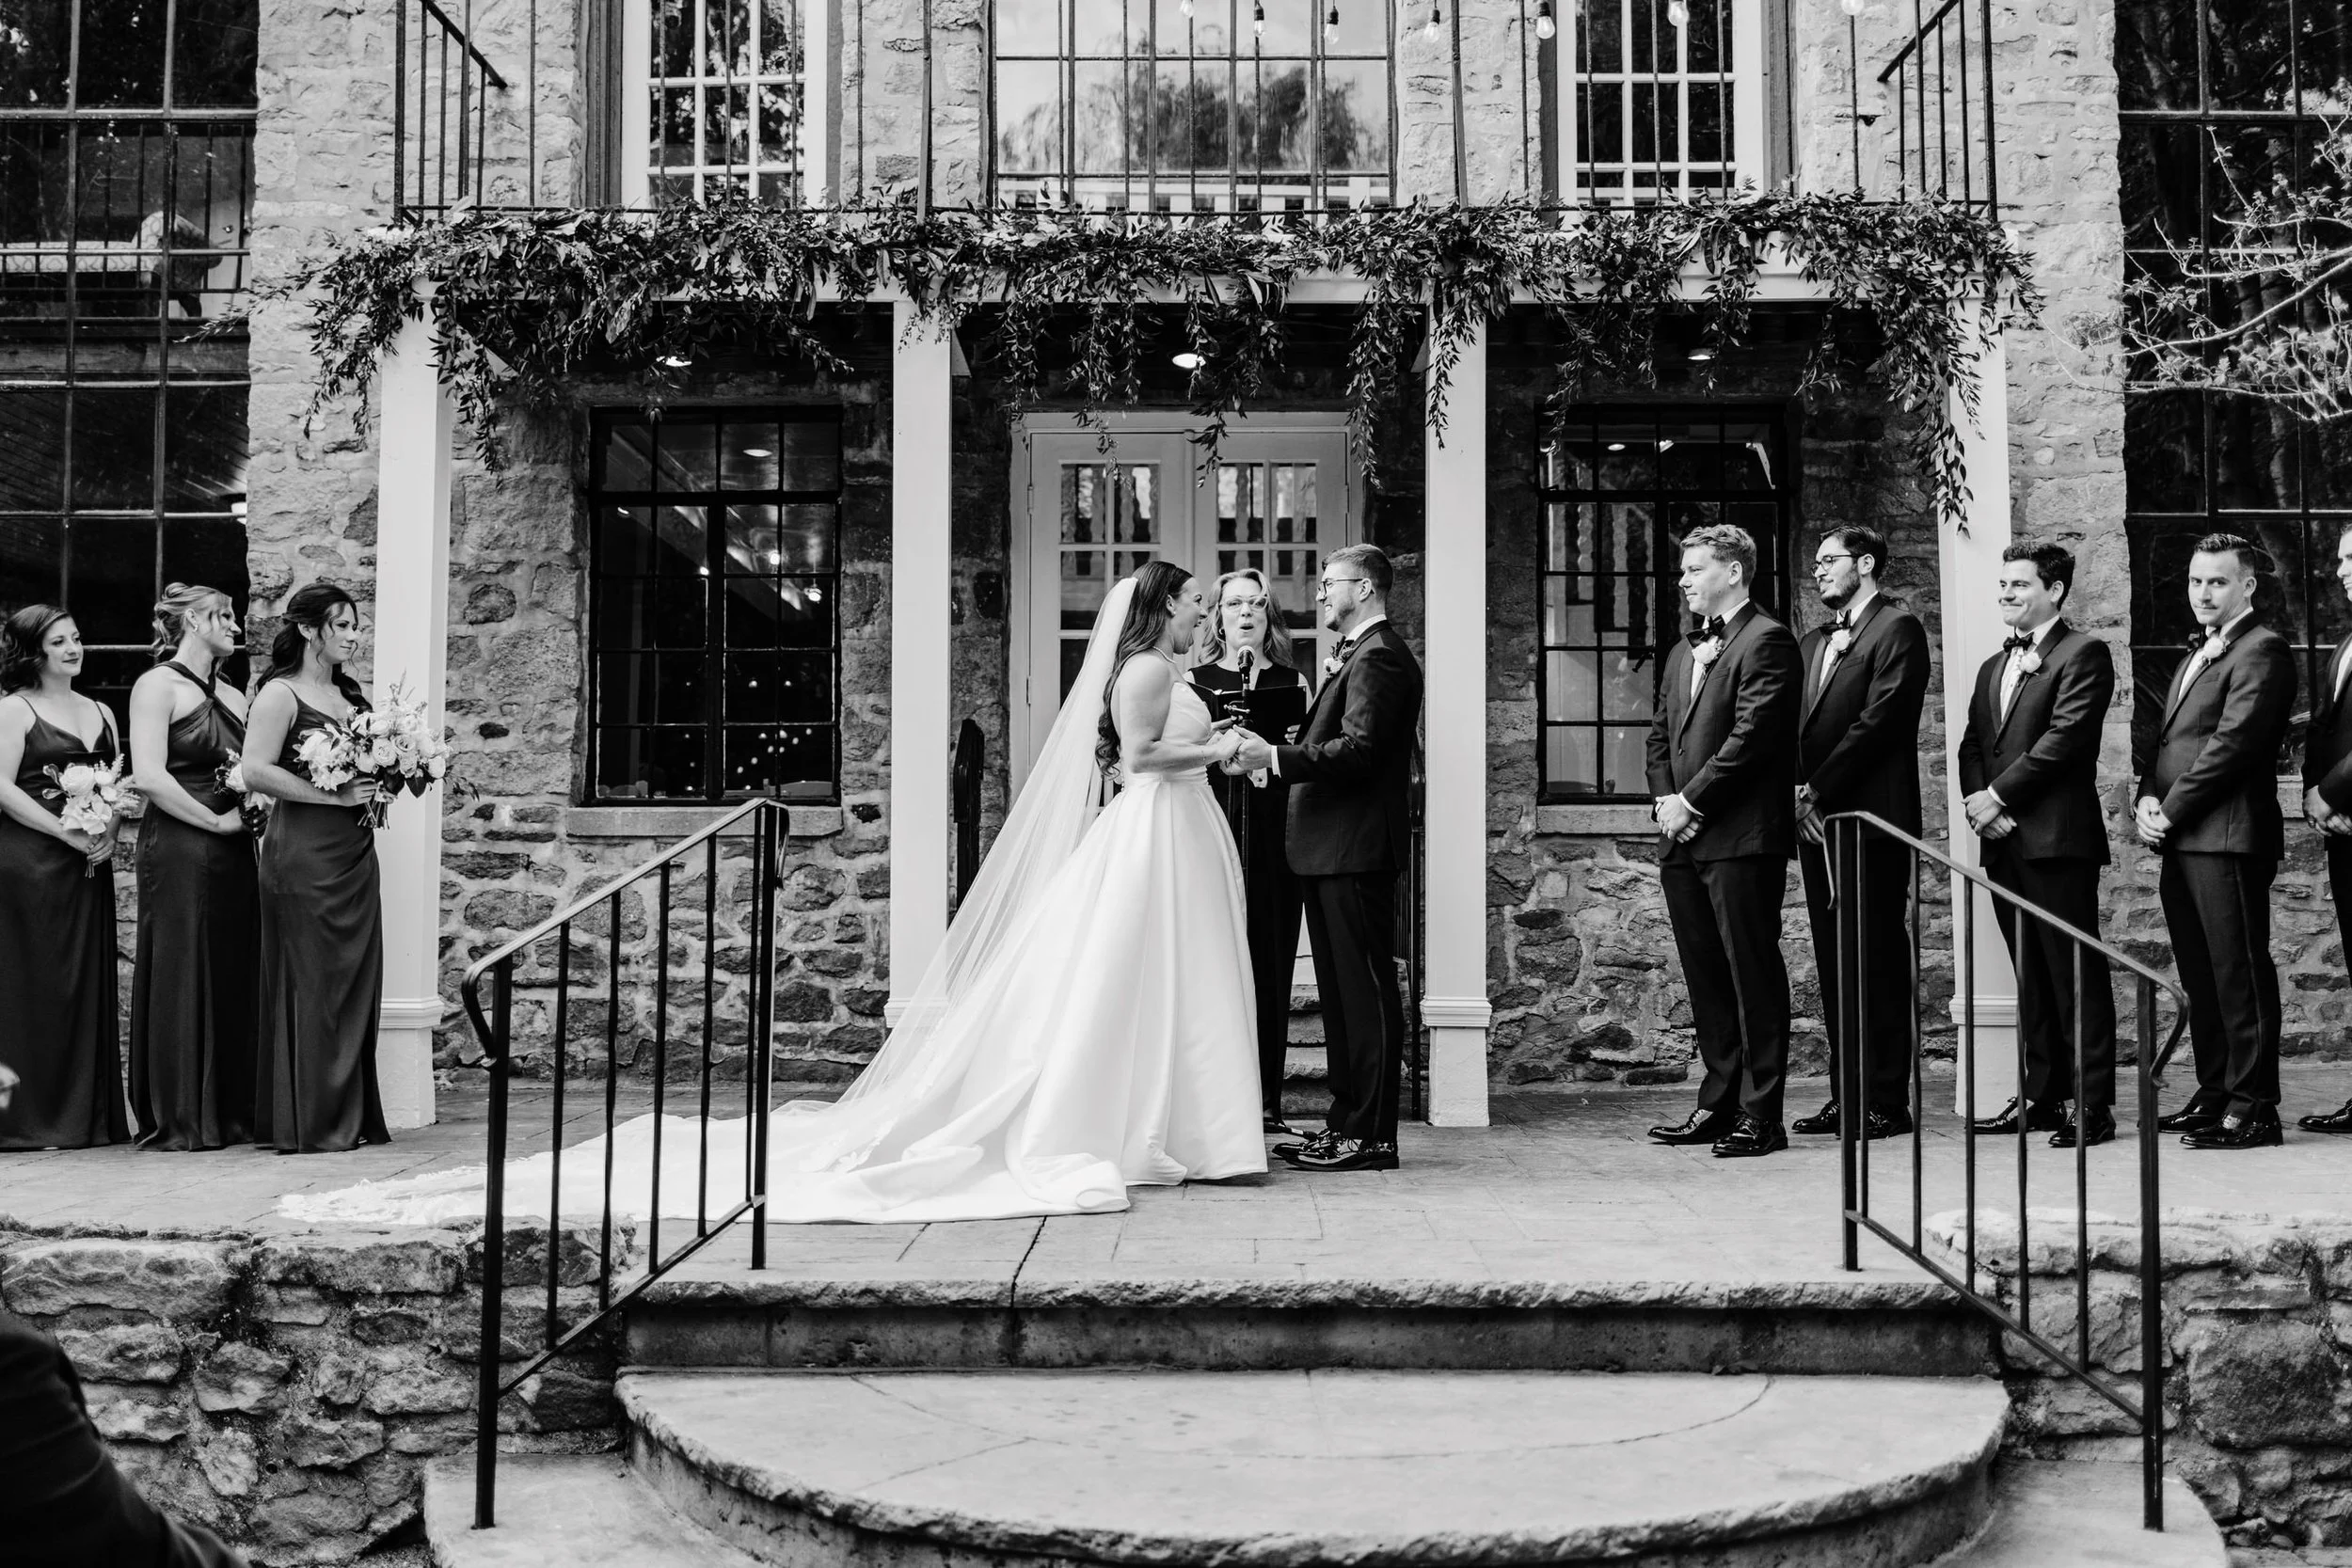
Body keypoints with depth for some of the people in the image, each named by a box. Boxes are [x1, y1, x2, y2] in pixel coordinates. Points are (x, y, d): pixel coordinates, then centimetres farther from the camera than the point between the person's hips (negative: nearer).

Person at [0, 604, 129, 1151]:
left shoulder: (100, 713, 16)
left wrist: (108, 832, -4)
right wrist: (68, 833, -16)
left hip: (89, 865, 6)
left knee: (89, 981, 6)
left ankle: (90, 1116, 12)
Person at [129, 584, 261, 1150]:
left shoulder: (232, 697, 19)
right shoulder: (159, 685, -3)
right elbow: (150, 777, -13)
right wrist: (217, 821, -12)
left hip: (232, 851, 7)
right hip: (179, 847, -7)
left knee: (233, 979, 6)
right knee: (180, 979, -3)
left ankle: (229, 1113, 12)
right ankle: (176, 1120, 3)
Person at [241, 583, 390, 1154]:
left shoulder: (350, 695, 17)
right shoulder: (281, 693, -6)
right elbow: (256, 771, -18)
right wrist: (336, 795, -17)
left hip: (355, 853, 8)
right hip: (305, 854, -8)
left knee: (356, 984, 8)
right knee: (312, 987, -4)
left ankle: (355, 1117, 14)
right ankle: (311, 1123, 2)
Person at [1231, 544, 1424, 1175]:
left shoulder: (1379, 658, -13)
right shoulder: (1360, 654, 21)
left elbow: (1358, 749, -23)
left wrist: (1275, 757, -22)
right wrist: (1275, 754, 7)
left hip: (1355, 849, -11)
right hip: (1333, 849, 11)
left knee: (1366, 988, -6)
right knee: (1341, 989, 14)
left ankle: (1371, 1135, -1)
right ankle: (1346, 1122, 21)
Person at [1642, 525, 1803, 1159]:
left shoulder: (1767, 642, -7)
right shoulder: (1681, 652, 21)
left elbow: (1751, 737, -15)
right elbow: (1660, 736, 20)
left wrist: (1691, 803, -13)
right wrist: (1665, 801, 3)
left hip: (1742, 838, -8)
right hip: (1685, 842, 8)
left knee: (1753, 976, -4)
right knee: (1706, 979, 12)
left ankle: (1760, 1117, 0)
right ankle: (1719, 1103, 20)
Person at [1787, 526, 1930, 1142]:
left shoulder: (1898, 629, -4)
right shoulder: (1813, 642, 21)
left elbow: (1878, 721, -13)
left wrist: (1817, 791, -13)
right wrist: (1799, 794, -1)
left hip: (1870, 818, -8)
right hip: (1818, 821, 8)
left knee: (1879, 962, -5)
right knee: (1833, 964, 8)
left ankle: (1886, 1102, -1)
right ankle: (1845, 1095, 13)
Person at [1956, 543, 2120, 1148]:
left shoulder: (2083, 654, -3)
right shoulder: (1993, 667, 22)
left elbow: (2064, 737, -14)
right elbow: (1972, 745, 15)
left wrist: (1998, 797, -13)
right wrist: (1976, 800, -4)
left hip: (2057, 838, -8)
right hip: (2004, 842, 8)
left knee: (2076, 974, -6)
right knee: (2030, 977, 11)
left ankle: (2093, 1103, -3)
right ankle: (2040, 1095, 17)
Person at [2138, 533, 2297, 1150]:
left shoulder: (2262, 650, -7)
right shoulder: (2197, 654, 23)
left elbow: (2232, 743, -16)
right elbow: (2166, 738, 21)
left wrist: (2170, 812, -13)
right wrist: (2147, 800, 3)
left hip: (2227, 838, -9)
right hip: (2181, 843, 9)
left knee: (2240, 976, -6)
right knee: (2200, 977, 13)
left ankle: (2252, 1107, -2)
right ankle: (2214, 1093, 21)